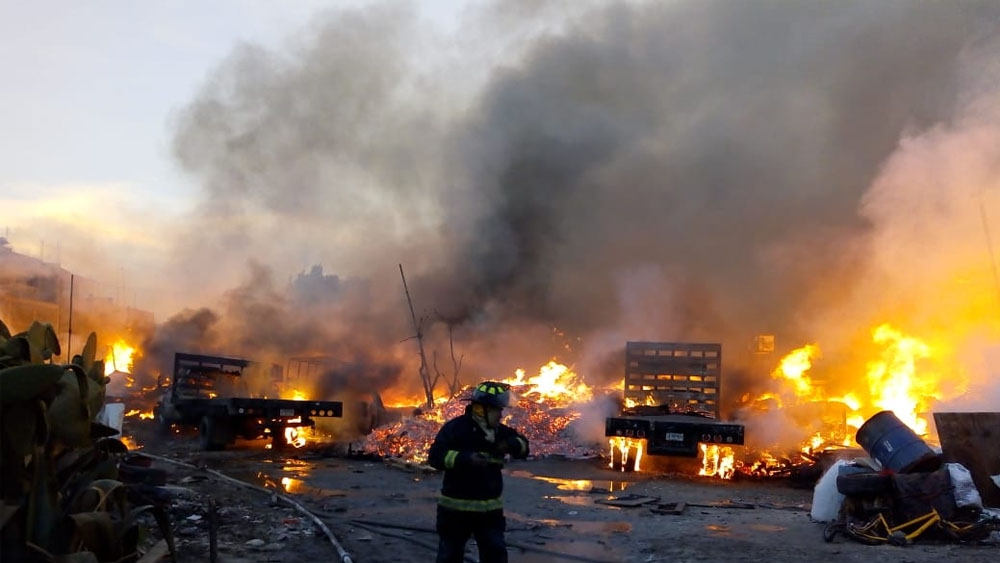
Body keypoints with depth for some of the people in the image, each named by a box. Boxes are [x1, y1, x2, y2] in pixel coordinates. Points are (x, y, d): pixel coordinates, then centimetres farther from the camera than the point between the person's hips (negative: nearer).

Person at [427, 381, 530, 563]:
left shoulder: (499, 430, 6)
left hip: (490, 507, 5)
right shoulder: (456, 427, -14)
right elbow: (435, 456, -21)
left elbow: (523, 446, 12)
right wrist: (466, 458, -34)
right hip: (456, 507, -5)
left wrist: (510, 444, -12)